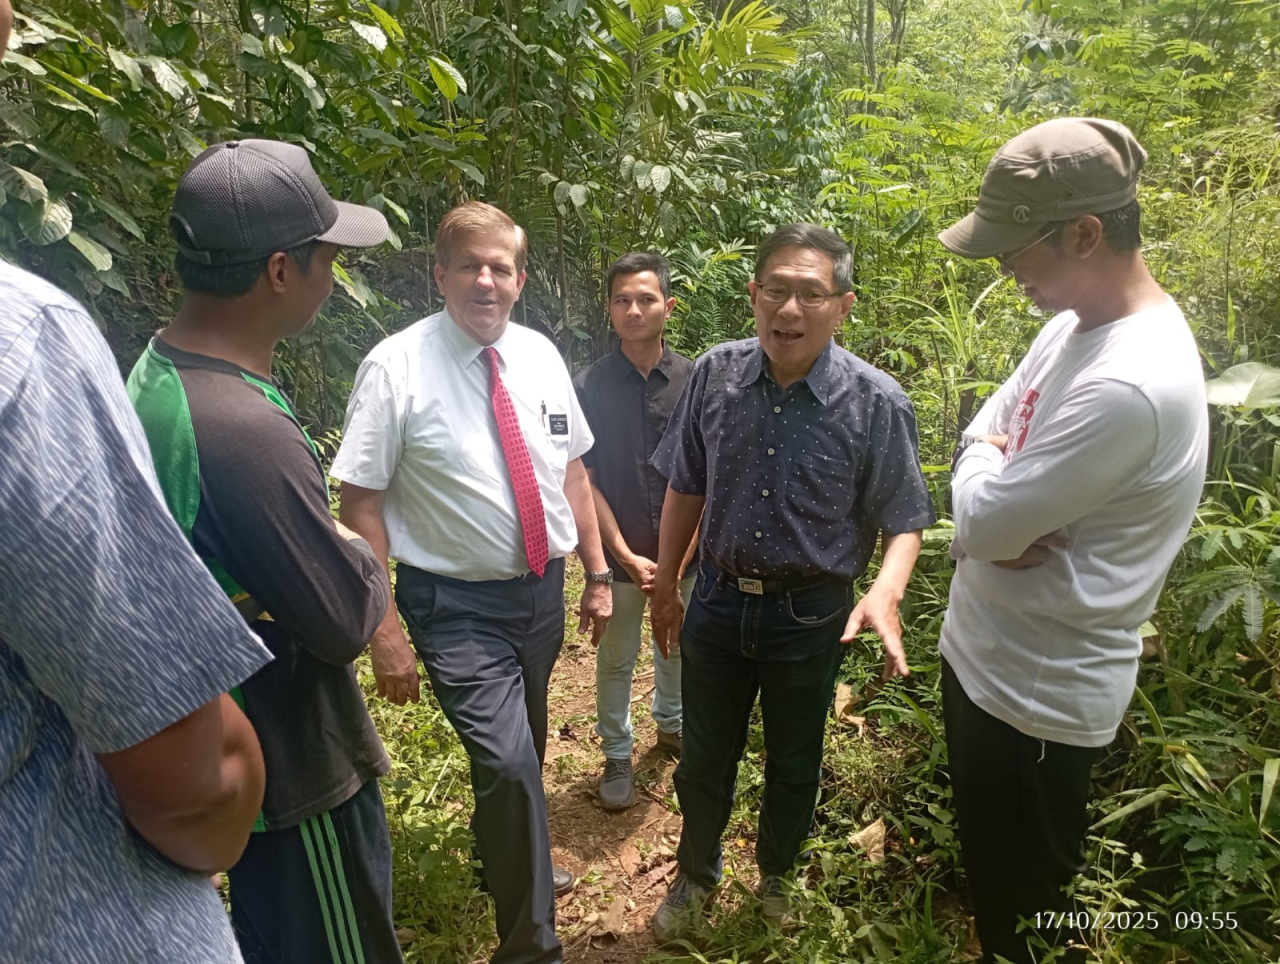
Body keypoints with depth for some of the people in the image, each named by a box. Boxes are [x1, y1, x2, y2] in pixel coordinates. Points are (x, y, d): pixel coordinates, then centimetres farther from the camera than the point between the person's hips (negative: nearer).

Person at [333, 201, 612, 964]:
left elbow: (571, 470, 8)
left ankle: (509, 857, 53)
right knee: (508, 764, -12)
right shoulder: (396, 367, -14)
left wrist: (598, 573, 8)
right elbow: (361, 507, -13)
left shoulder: (540, 355, 1)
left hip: (544, 589, 6)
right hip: (457, 605, -5)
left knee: (525, 752, 22)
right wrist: (385, 631, -16)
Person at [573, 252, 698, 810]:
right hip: (618, 554, -1)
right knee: (615, 659, 14)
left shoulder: (694, 381, -9)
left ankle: (670, 725, 48)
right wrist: (626, 556, -11)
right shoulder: (589, 387, -11)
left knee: (677, 648, 21)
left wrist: (681, 557, -10)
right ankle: (616, 756, 36)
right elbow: (584, 483, -8)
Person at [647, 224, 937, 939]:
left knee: (793, 765, 21)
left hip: (810, 617, -1)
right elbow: (686, 488, 3)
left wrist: (885, 592, -29)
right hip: (719, 599, 2)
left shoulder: (876, 403, -16)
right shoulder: (716, 375, -8)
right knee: (704, 758, 18)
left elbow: (904, 523, -9)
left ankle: (778, 873, 51)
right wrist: (665, 586, 7)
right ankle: (697, 874, 47)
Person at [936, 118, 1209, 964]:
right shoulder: (1073, 321, 2)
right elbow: (984, 433, 8)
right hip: (982, 652, 9)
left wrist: (982, 467, -5)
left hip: (1040, 694, -9)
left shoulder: (1131, 383, -30)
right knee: (985, 864, 30)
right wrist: (1001, 515, -13)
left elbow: (984, 520, -27)